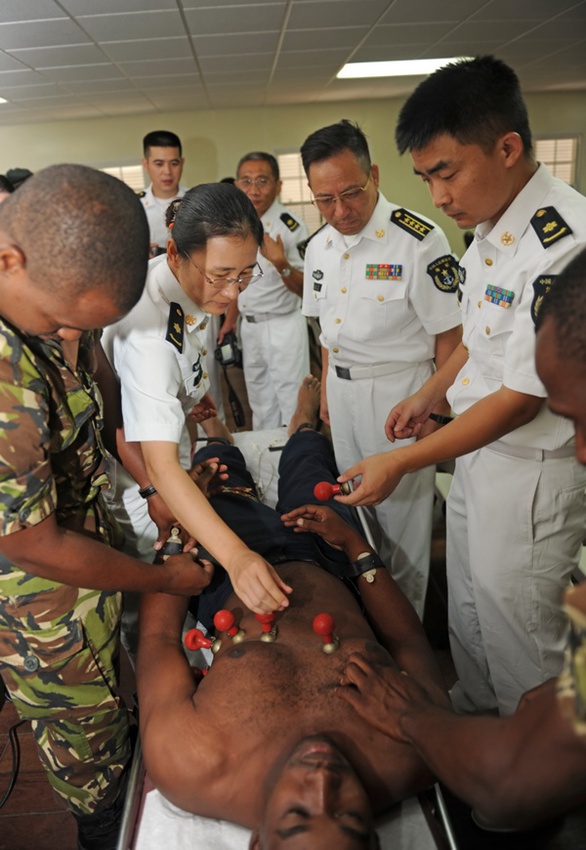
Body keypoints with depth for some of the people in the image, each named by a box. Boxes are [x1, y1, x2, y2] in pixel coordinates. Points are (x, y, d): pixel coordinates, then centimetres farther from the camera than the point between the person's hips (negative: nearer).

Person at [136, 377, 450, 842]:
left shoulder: (190, 766, -45)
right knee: (308, 454, 26)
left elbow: (159, 636, -25)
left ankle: (217, 434, 67)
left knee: (216, 457, 25)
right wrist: (356, 546, -14)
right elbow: (407, 638, -18)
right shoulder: (410, 754, -41)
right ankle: (303, 425, 67)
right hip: (325, 566, 1)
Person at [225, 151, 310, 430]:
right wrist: (230, 319, 19)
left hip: (283, 326, -7)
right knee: (261, 407, 19)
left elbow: (305, 289, -16)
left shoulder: (291, 226, -16)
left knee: (292, 408, -4)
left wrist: (281, 263, -32)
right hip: (249, 326, 7)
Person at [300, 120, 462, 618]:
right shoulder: (319, 246, 4)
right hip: (342, 386, 7)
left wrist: (438, 406, -13)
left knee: (403, 507, 3)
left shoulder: (419, 240, -18)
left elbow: (447, 334, -13)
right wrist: (328, 386, 16)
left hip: (398, 389, -6)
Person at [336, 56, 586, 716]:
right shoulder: (488, 229, 1)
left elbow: (521, 400, -26)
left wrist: (400, 463, -21)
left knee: (518, 635, 12)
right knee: (465, 610, 25)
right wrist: (429, 395, 14)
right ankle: (470, 709, 51)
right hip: (478, 448, 8)